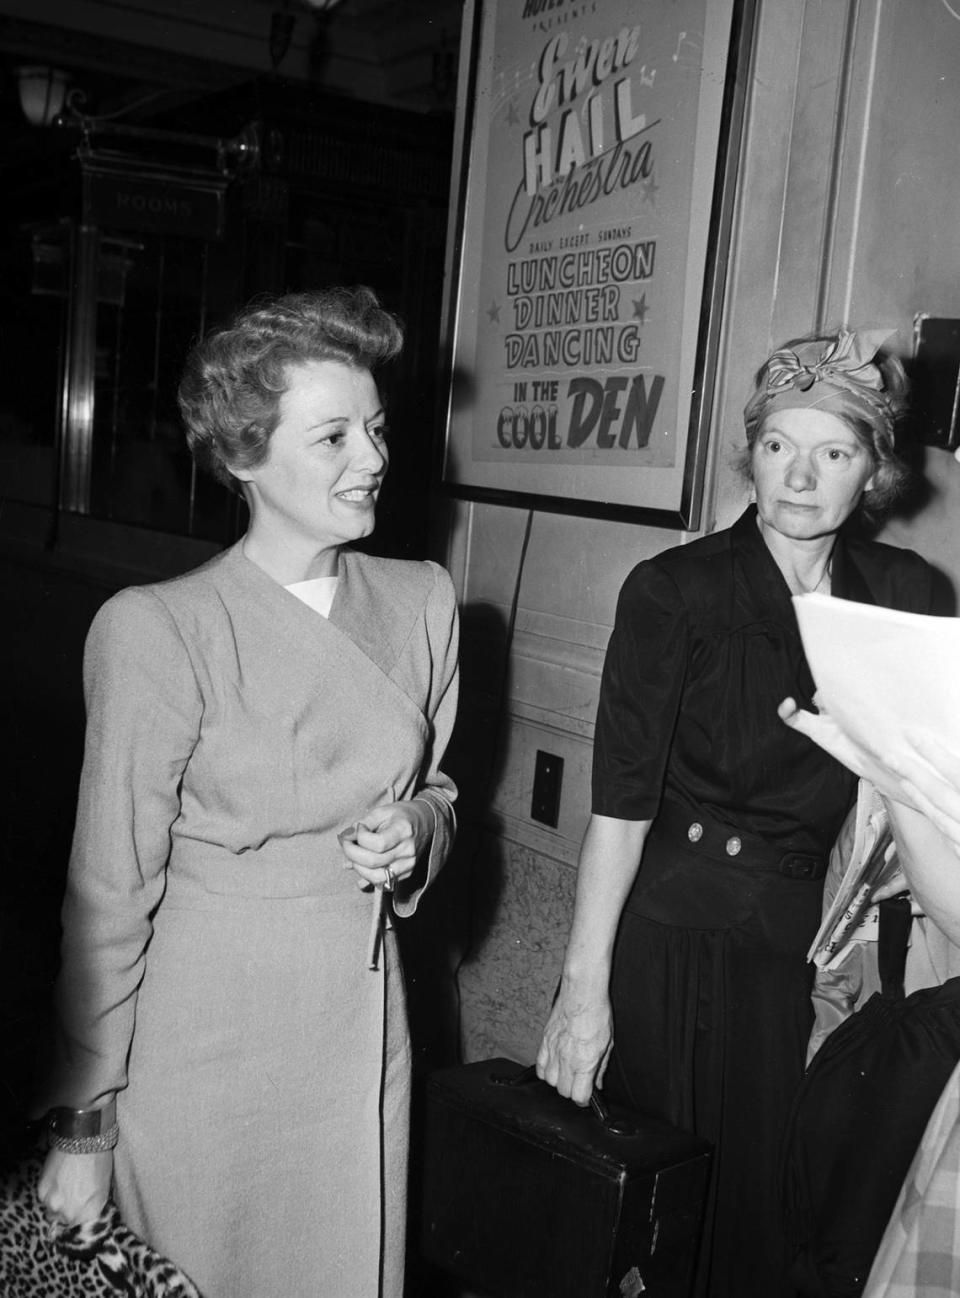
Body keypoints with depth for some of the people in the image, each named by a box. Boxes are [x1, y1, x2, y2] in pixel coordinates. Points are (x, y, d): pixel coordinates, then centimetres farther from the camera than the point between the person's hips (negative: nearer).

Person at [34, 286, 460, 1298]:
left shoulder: (422, 602, 0)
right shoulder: (156, 630, -15)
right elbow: (109, 894, -11)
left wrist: (416, 831, -8)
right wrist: (84, 1124, -8)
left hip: (362, 1025, 4)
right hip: (202, 1051, -4)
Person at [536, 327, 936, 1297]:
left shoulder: (902, 593, 1)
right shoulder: (672, 590, -10)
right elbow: (621, 800, -13)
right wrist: (583, 988, -14)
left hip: (799, 947, 3)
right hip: (665, 934, -3)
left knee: (762, 1209, 13)